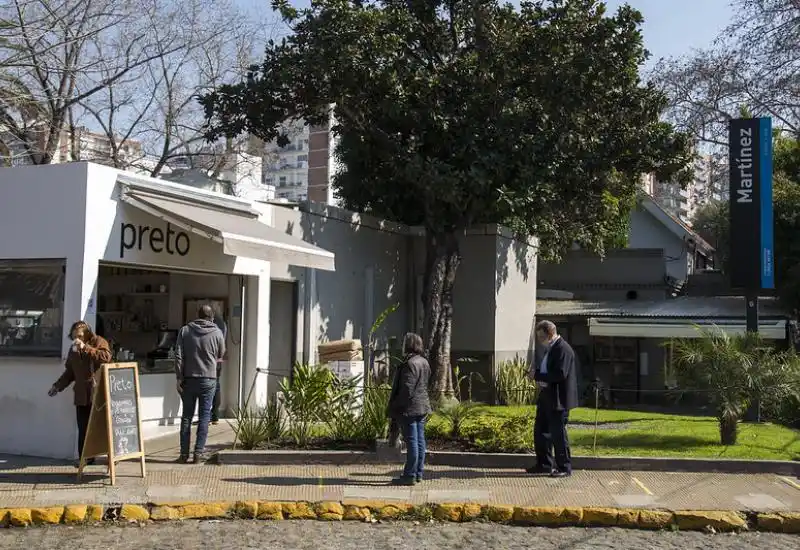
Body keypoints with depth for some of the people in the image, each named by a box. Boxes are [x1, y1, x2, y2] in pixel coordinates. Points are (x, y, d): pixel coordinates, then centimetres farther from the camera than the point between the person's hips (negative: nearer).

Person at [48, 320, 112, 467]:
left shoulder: (99, 341, -1)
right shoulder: (73, 349, 18)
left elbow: (106, 357, -21)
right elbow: (70, 372, 25)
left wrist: (85, 348, -22)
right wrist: (58, 385, 16)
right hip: (81, 394, 5)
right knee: (83, 428, 2)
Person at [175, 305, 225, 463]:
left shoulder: (185, 330, -1)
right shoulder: (217, 333, -3)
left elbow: (178, 356, -5)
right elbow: (220, 354, 10)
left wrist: (179, 378, -2)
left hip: (189, 379, 1)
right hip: (208, 379, -1)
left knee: (187, 416, 8)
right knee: (204, 416, 5)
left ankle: (184, 453, 10)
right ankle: (198, 452, 3)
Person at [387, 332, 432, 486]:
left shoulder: (409, 364, -18)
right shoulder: (424, 362, 11)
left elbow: (407, 390, -21)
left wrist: (396, 407, -12)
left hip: (409, 409, -9)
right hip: (422, 407, 9)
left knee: (412, 441, -5)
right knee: (419, 440, 12)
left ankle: (410, 476, 1)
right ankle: (418, 474, 18)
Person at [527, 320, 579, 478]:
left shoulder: (563, 349, -17)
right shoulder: (549, 349, 14)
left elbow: (560, 374, -25)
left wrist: (537, 375, -19)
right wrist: (538, 376, 2)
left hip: (558, 400, -10)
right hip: (546, 397, 10)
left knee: (558, 433, -3)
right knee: (540, 431, 14)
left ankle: (564, 468, 7)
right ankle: (544, 464, 24)